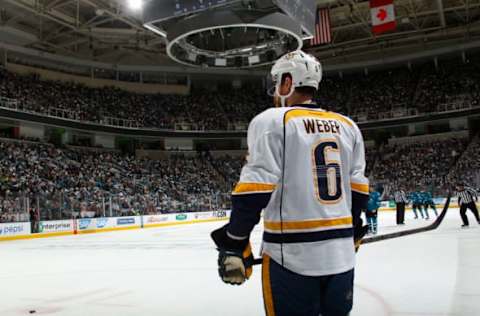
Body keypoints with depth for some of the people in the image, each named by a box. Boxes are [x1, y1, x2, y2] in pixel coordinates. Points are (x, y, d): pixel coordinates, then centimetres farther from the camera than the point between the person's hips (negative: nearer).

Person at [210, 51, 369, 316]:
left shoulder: (272, 120, -7)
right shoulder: (348, 126, 11)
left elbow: (254, 190, -14)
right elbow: (358, 190, 12)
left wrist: (234, 244, -6)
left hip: (292, 255, -5)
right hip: (342, 254, 6)